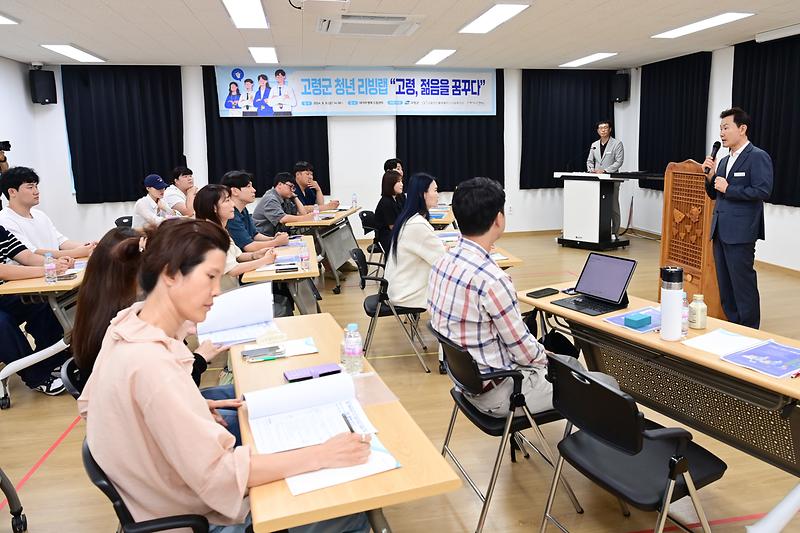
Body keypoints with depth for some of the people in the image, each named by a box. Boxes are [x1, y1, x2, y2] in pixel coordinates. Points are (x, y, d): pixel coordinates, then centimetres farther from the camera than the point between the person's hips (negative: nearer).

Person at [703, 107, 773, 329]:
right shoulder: (724, 160, 16)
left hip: (740, 232, -8)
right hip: (720, 230, 8)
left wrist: (728, 189, -15)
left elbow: (763, 191, -18)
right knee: (724, 283, 13)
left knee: (743, 283, -2)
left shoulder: (758, 157, -8)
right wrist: (711, 174, 2)